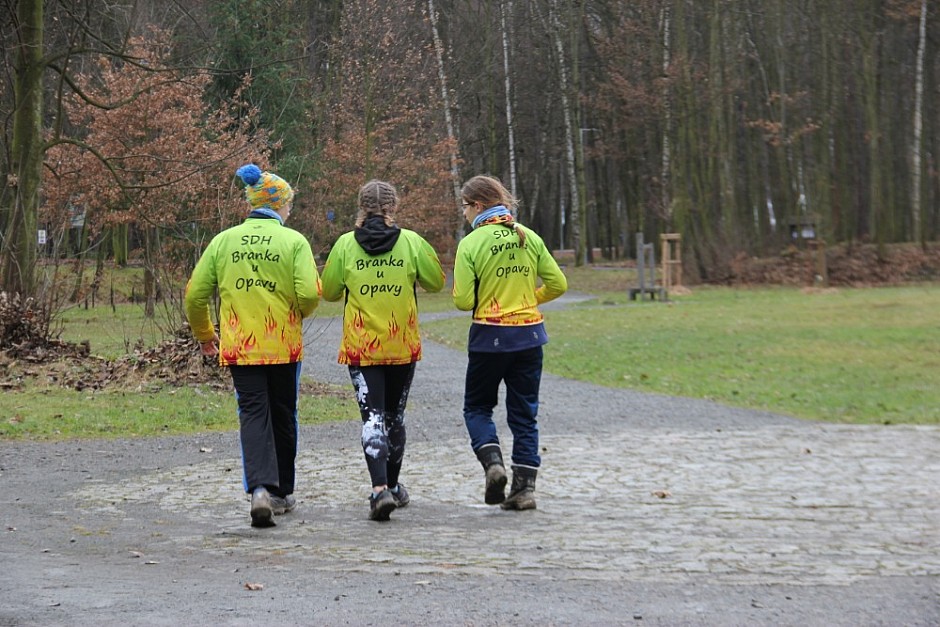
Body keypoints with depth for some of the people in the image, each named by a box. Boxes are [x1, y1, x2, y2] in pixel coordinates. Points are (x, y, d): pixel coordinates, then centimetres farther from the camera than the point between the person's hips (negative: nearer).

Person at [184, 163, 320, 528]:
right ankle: (282, 493, 25)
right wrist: (298, 314, 8)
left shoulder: (223, 241, 3)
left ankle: (260, 488, -22)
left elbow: (194, 295, 3)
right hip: (284, 346, -1)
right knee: (283, 417, 14)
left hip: (239, 345, 1)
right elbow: (310, 293, -15)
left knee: (253, 415, 0)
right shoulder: (294, 241, -5)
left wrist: (204, 334, 20)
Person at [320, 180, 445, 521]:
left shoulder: (345, 244, -4)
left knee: (372, 416, -4)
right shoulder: (411, 241, -4)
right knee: (395, 415, 17)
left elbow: (329, 291, 5)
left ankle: (380, 488, -22)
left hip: (360, 347, -1)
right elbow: (436, 282, 6)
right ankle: (393, 486, 30)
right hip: (403, 346, 1)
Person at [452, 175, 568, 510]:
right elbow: (558, 284, 4)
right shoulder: (529, 237, 3)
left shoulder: (471, 243, -10)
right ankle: (525, 486, 5)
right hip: (529, 335, 4)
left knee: (477, 407, 14)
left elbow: (464, 301, -14)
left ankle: (492, 460, -9)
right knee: (524, 414, 10)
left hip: (490, 336, -4)